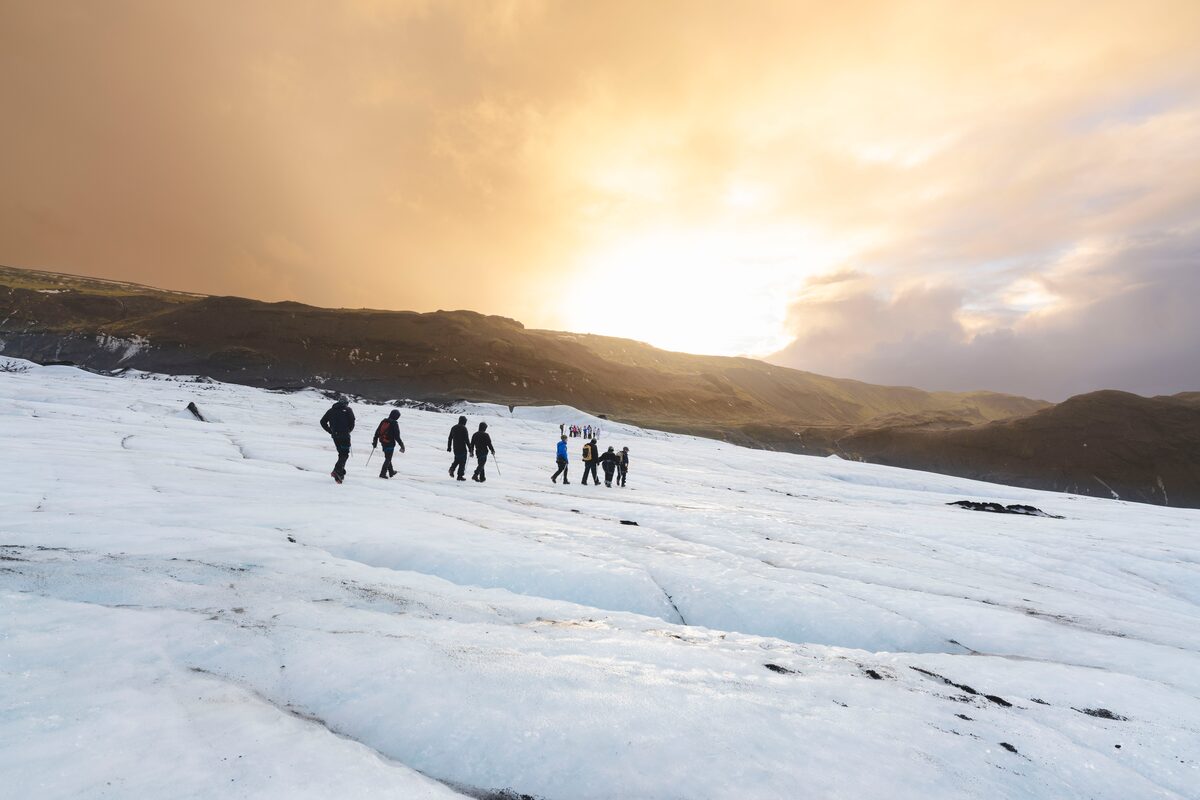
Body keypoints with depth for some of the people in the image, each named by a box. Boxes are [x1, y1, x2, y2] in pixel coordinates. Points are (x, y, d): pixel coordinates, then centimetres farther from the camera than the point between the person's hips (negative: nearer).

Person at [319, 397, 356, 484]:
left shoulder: (331, 410, 16)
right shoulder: (348, 410, 2)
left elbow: (323, 422, 12)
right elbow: (352, 422, -8)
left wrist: (330, 431, 16)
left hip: (335, 435, 5)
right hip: (344, 435, -5)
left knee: (341, 453, 16)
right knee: (345, 454, -4)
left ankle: (341, 473, 14)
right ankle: (337, 471, -22)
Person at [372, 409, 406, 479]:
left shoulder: (383, 421, 3)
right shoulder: (394, 424, -16)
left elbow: (377, 432, 9)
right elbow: (397, 436, -17)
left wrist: (375, 441, 20)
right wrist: (402, 445, -8)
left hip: (383, 442, 7)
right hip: (390, 443, -7)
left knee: (388, 458, 20)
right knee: (388, 459, 3)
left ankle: (391, 472, 34)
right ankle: (383, 473, 0)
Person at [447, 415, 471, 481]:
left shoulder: (453, 428, 10)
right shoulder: (464, 428, -11)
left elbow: (450, 438, 14)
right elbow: (466, 439, -14)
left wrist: (449, 447, 22)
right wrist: (470, 448, -9)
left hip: (455, 448, 6)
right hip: (462, 448, -6)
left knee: (457, 460, 22)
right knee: (462, 461, 2)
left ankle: (452, 468, -3)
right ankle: (460, 476, 2)